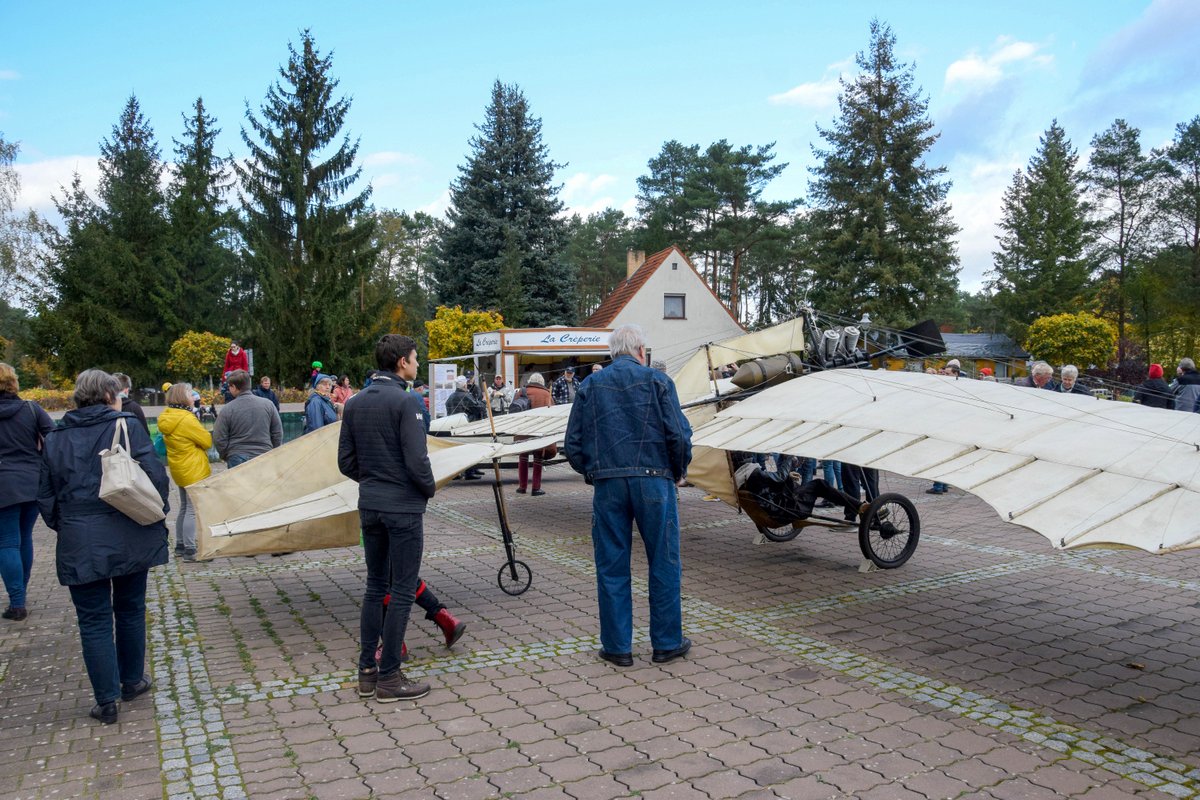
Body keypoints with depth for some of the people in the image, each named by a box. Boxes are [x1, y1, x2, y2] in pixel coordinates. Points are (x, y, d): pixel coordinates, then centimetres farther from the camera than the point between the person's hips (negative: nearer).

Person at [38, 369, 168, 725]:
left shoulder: (55, 439, 6)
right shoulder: (127, 426, -5)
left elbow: (46, 496, 10)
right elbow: (154, 474, -11)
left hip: (79, 544, 1)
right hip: (128, 537, -1)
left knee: (93, 620, 7)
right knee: (130, 609, 17)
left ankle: (106, 701, 10)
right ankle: (132, 682, 30)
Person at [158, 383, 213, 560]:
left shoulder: (167, 417, 8)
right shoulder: (186, 419, -20)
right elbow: (207, 441, -14)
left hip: (179, 469, 10)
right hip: (194, 471, -10)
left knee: (184, 508, 18)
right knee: (193, 509, -7)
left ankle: (180, 546, 26)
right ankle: (189, 550, -6)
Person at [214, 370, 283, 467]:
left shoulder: (227, 410, -7)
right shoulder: (268, 404, 0)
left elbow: (219, 440, -3)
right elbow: (278, 434, 4)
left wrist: (225, 457, 14)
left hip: (237, 459, -2)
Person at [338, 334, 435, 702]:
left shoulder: (356, 403, 7)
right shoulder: (406, 401, -15)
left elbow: (346, 462, 8)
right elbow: (417, 461, -20)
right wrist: (429, 488, -1)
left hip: (369, 506, 7)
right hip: (404, 507, -7)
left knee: (375, 587, 16)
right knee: (402, 593, 2)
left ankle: (367, 671, 22)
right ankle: (389, 677, 9)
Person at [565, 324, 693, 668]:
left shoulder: (590, 385, 9)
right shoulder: (657, 381, 1)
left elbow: (573, 444, 7)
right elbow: (679, 435, -6)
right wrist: (678, 471, 10)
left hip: (608, 484, 2)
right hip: (653, 481, -2)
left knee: (611, 567, 9)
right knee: (664, 564, 9)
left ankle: (617, 646, 16)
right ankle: (667, 643, 18)